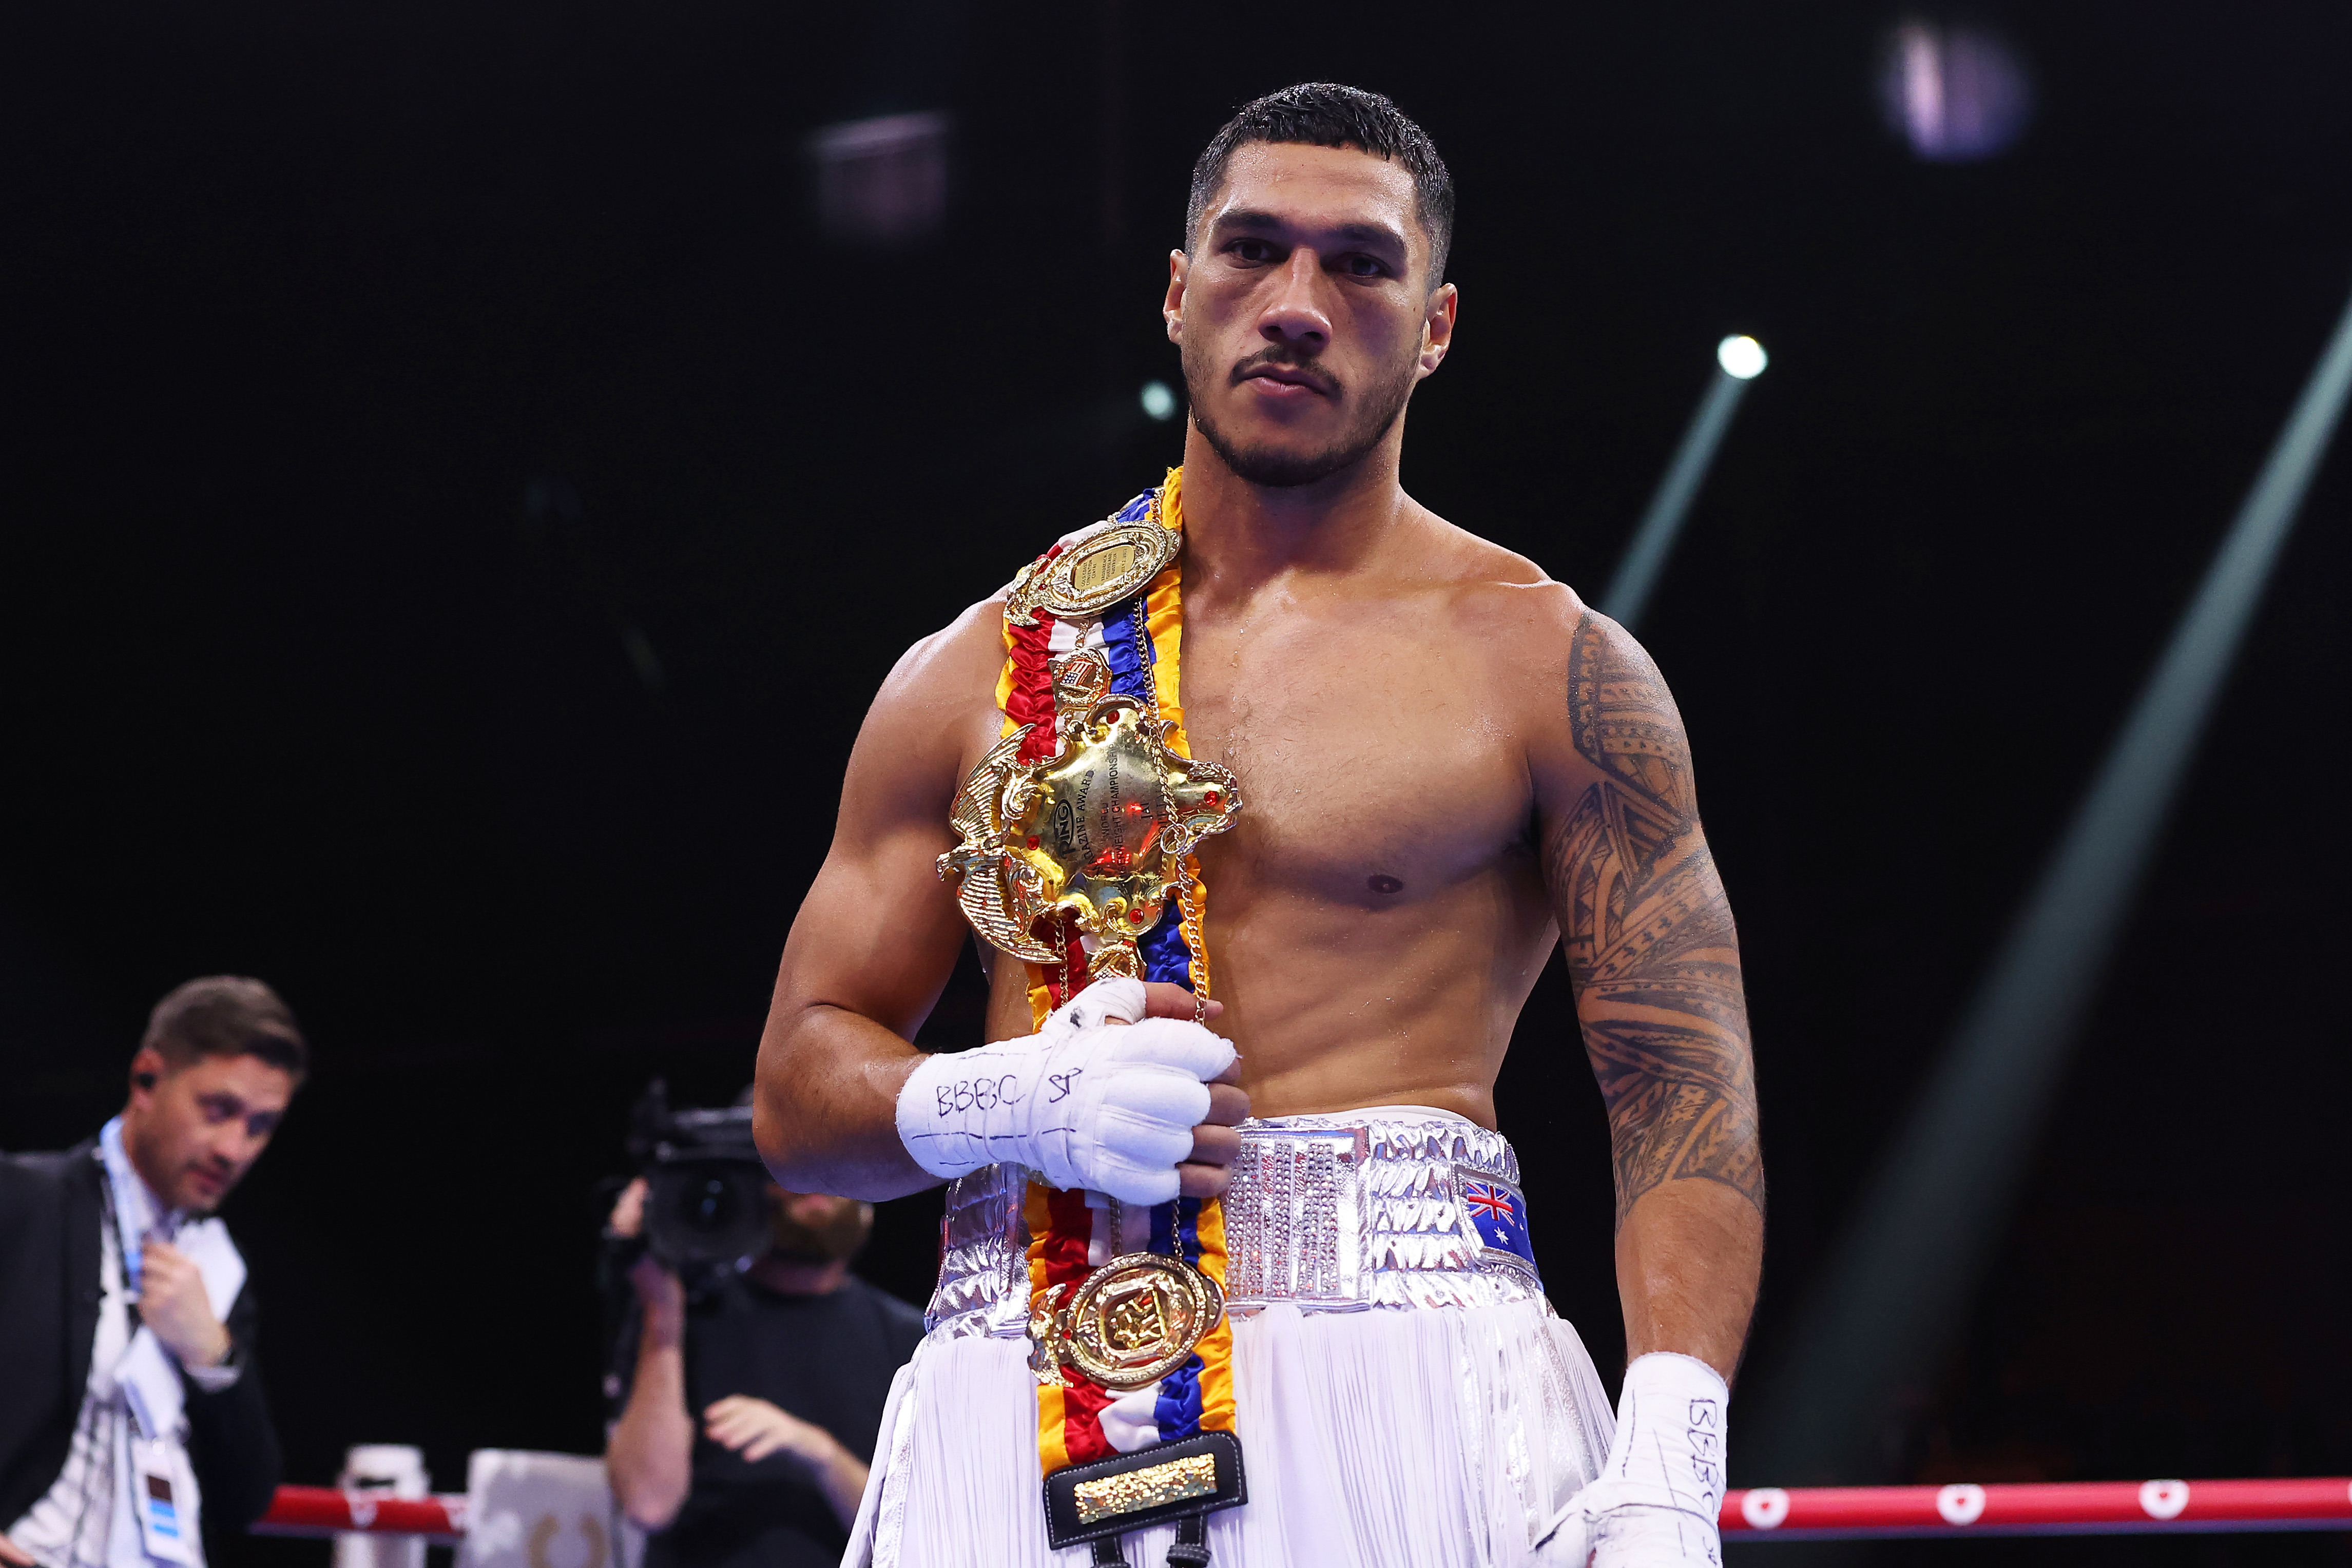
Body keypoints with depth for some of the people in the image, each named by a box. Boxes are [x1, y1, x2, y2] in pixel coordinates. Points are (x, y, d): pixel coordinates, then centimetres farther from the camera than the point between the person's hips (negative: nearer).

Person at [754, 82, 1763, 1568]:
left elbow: (1685, 1085, -2)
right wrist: (1013, 1101, -8)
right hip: (1014, 1398, 3)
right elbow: (799, 1085, 14)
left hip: (1407, 1378, -2)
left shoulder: (1545, 663, 5)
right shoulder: (976, 674, 13)